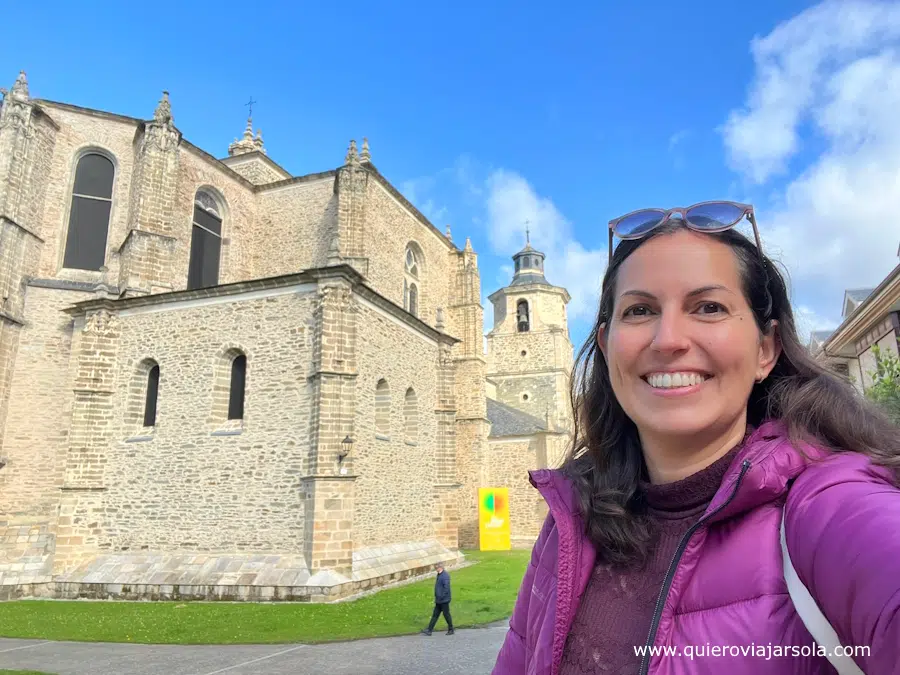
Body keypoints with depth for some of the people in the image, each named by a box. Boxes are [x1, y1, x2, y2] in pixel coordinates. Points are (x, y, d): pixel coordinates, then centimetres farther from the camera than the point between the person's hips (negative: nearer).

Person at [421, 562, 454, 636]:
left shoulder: (445, 575, -20)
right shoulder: (439, 575, 10)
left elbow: (446, 588, -24)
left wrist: (442, 597, -22)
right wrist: (436, 597, 17)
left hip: (444, 600, -9)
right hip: (438, 600, 9)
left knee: (446, 615, 3)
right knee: (435, 615, 10)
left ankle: (451, 630, 18)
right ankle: (429, 630, 13)